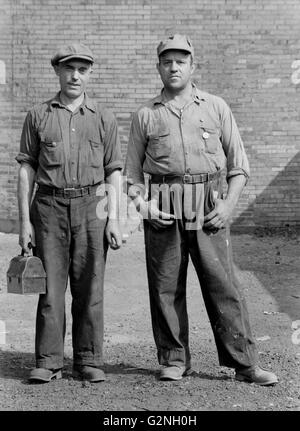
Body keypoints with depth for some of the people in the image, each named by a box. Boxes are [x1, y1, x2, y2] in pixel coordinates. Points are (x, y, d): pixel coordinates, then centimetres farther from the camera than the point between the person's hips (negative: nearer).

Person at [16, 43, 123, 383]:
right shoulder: (38, 116, 9)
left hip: (91, 205, 0)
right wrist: (24, 220, 0)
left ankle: (88, 361, 12)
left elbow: (113, 172, 8)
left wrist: (113, 218, -2)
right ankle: (48, 362, 7)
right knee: (50, 287, -1)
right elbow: (26, 169, 6)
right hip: (49, 205, 0)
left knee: (89, 288, 2)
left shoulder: (103, 118, 10)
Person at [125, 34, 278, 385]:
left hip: (208, 210, -1)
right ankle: (174, 360, 14)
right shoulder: (145, 115, 12)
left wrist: (229, 204, -3)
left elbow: (238, 164, 11)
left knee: (223, 285, -3)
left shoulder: (216, 108, 11)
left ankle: (244, 363, 3)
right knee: (165, 287, 2)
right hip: (163, 211, 1)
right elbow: (132, 172, 14)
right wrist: (142, 204, -3)